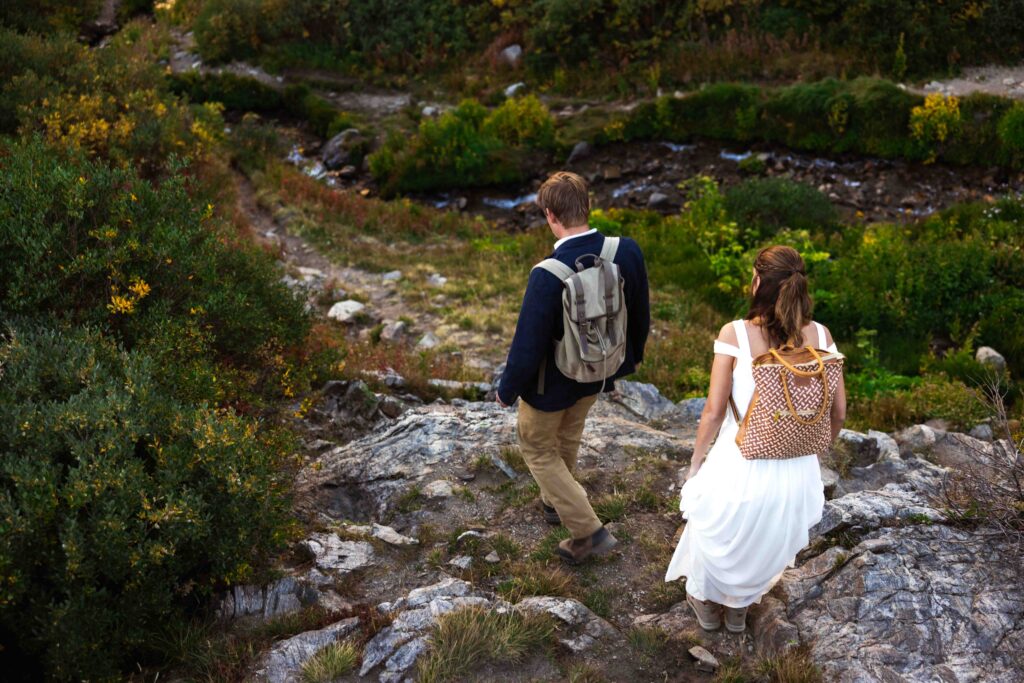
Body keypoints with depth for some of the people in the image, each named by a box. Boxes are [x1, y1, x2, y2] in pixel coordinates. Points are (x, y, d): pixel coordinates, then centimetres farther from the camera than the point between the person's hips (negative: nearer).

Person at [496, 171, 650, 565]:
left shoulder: (547, 275, -36)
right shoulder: (627, 251, -20)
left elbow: (528, 346, -26)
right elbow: (640, 313, -2)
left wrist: (507, 391, -7)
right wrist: (633, 353, 18)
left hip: (551, 382, -6)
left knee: (538, 450, 20)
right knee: (567, 438, 32)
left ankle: (589, 531, 20)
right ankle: (557, 502, 56)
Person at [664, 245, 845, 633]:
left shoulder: (734, 334, -17)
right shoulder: (819, 335, -7)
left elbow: (714, 411, -14)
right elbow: (838, 413, -2)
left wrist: (696, 460, 3)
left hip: (741, 466, -3)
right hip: (798, 471, 3)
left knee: (718, 536, 29)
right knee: (770, 544, 31)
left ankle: (708, 603, 53)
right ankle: (739, 606, 54)